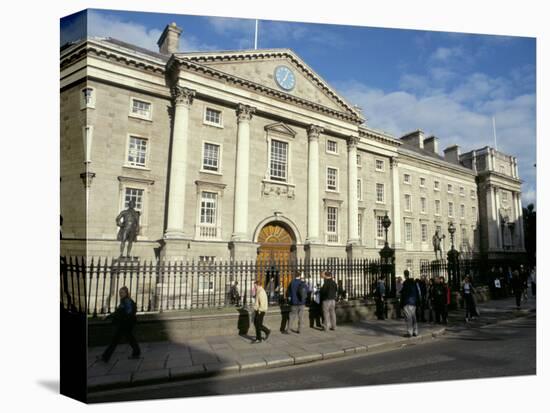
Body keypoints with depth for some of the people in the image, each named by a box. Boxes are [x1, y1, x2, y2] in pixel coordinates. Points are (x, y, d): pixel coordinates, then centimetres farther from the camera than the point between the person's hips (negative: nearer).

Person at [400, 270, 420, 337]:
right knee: (413, 317, 13)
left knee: (408, 318, -5)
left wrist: (402, 304, -9)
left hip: (407, 303, -7)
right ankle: (415, 332, 17)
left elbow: (403, 294, -14)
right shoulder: (414, 282, 9)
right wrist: (417, 301, 17)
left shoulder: (405, 283, -12)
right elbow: (417, 293, 12)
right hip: (414, 302, 7)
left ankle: (409, 332, -6)